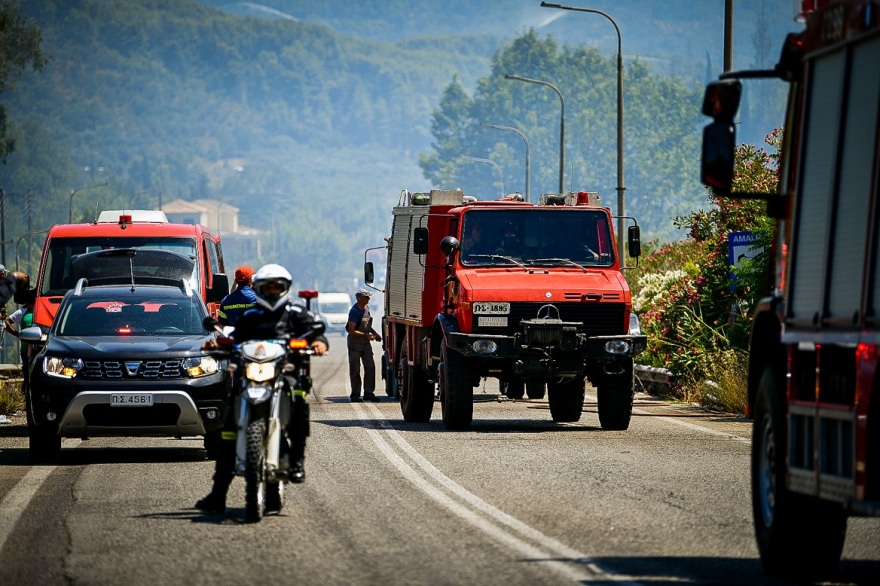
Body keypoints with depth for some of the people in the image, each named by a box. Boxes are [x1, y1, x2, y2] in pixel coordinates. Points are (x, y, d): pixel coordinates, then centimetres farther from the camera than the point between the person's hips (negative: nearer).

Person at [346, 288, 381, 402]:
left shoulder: (366, 308, 7)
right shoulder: (354, 311, -18)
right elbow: (352, 330, -23)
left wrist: (375, 333, 7)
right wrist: (366, 335, -27)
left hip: (365, 342, 7)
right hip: (355, 342, -7)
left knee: (370, 367, 3)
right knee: (355, 370, 0)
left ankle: (369, 393, 8)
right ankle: (355, 395, 6)